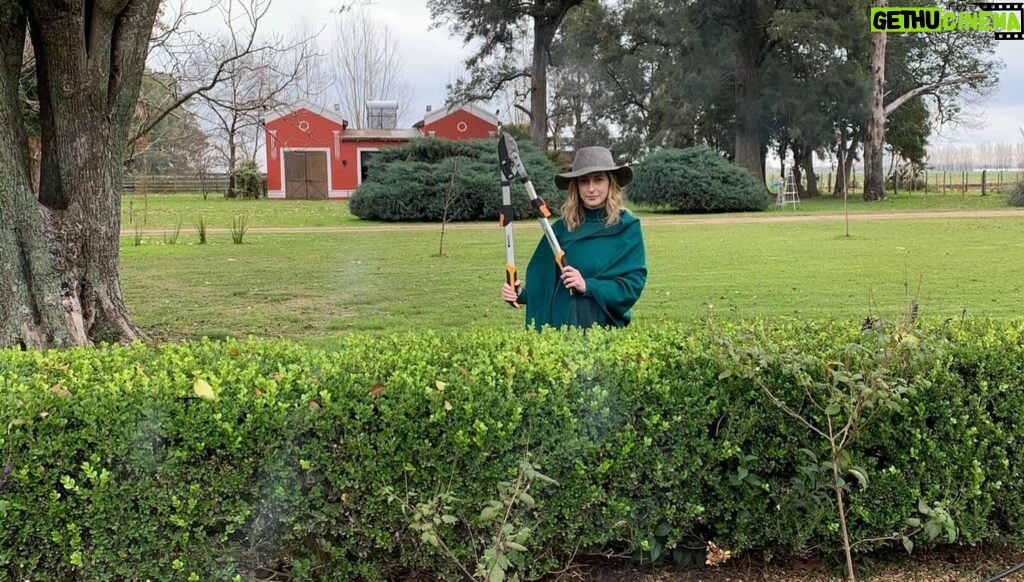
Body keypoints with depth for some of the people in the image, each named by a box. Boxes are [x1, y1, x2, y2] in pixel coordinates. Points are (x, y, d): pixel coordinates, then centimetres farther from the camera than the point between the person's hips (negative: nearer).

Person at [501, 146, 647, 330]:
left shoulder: (627, 227, -5)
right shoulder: (562, 228, 2)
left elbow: (634, 284, -9)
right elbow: (545, 279, 7)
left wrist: (588, 286, -19)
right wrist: (522, 292, -11)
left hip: (604, 329, -2)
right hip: (559, 326, 2)